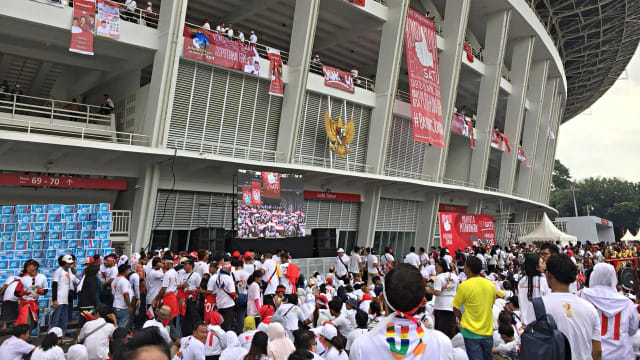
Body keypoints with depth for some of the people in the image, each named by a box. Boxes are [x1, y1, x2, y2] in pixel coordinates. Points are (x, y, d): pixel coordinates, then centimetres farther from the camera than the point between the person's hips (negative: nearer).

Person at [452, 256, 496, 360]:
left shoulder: (464, 286, -15)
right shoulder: (491, 285, 0)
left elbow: (456, 309, -6)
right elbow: (490, 305, 13)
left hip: (470, 332, -5)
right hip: (488, 331, 5)